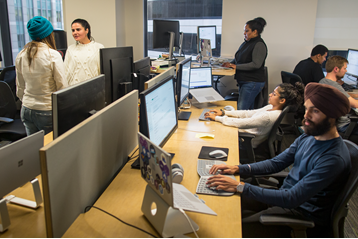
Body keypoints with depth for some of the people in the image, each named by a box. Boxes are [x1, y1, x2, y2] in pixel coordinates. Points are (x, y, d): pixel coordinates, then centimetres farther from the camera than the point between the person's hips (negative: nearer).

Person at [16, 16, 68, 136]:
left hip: (26, 110, 6)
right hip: (47, 111, -6)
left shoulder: (20, 56, 3)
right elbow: (62, 87, -12)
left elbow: (20, 88, 12)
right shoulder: (53, 55, -14)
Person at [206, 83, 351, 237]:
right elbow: (276, 163, 7)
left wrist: (240, 187, -34)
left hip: (302, 213, -8)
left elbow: (292, 199, -31)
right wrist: (238, 169, -7)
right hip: (285, 195, 8)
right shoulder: (308, 137, 1)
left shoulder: (334, 159, -27)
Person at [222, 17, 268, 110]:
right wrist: (231, 63, 4)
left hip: (252, 82, -9)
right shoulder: (246, 43, 14)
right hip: (243, 81, 9)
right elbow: (238, 59, 25)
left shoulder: (259, 45, -14)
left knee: (241, 110, -12)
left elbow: (256, 64, -24)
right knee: (248, 109, 14)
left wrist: (236, 66, -20)